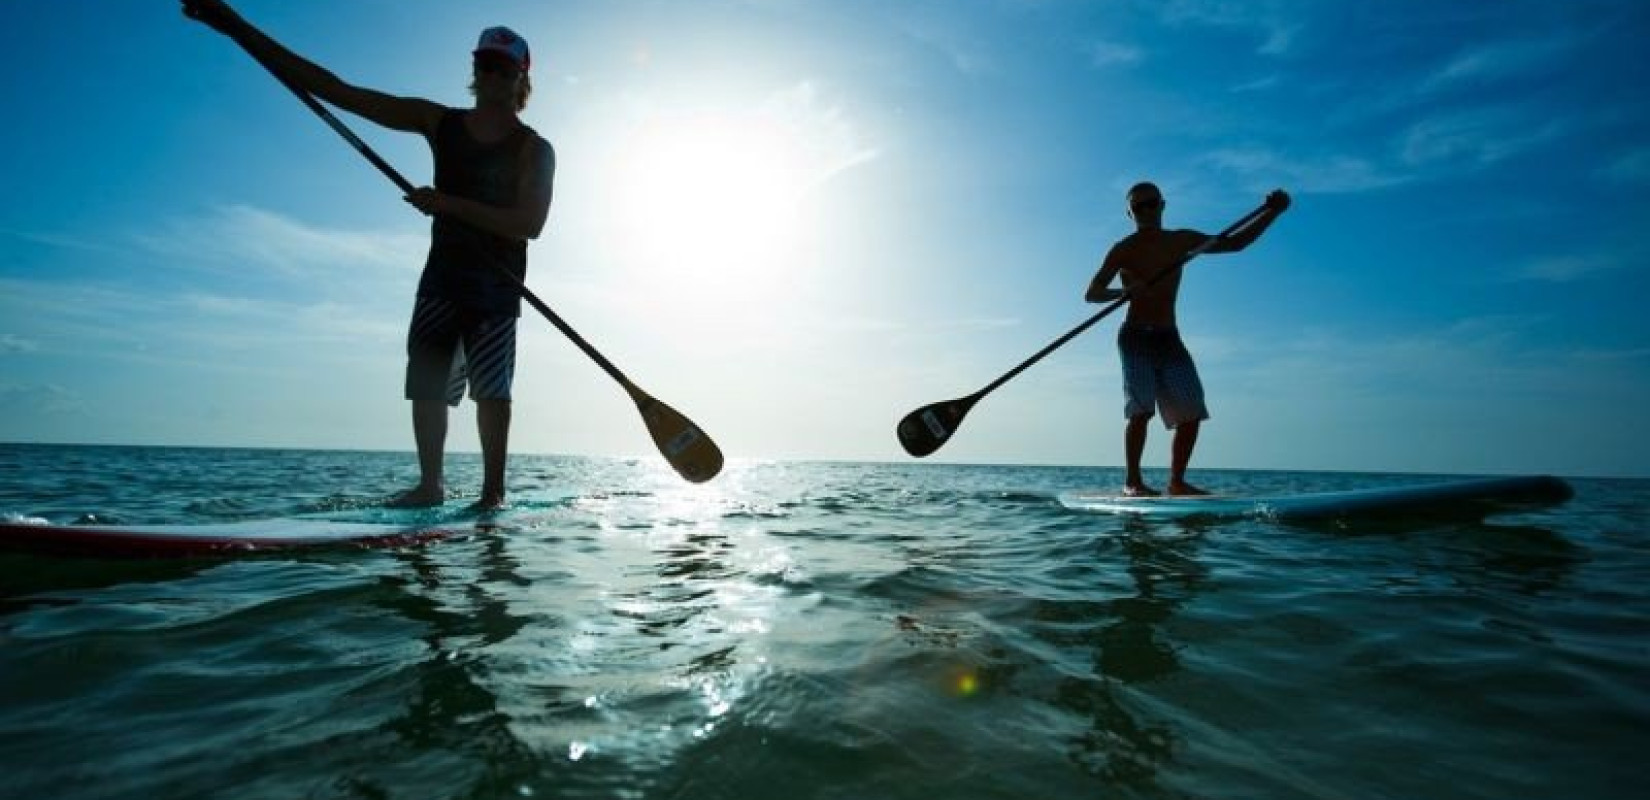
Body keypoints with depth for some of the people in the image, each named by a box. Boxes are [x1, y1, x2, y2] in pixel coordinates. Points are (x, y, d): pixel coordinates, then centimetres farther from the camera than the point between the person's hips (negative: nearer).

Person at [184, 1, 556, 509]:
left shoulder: (534, 150, -2)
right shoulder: (438, 122, 8)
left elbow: (529, 223, -16)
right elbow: (336, 91, 6)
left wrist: (449, 204, -20)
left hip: (496, 286, -4)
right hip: (442, 278, 4)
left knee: (491, 388, -8)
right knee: (426, 382, 1)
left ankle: (493, 492, -5)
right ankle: (430, 486, 11)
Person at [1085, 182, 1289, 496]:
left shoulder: (1182, 241, 12)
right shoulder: (1124, 250, -2)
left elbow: (1235, 243, 17)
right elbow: (1091, 293, -11)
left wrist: (1273, 212, 6)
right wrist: (1124, 291, -30)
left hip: (1170, 339, 5)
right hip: (1136, 338, -5)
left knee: (1191, 413, -2)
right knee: (1141, 410, -18)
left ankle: (1177, 481, 9)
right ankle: (1132, 481, -10)